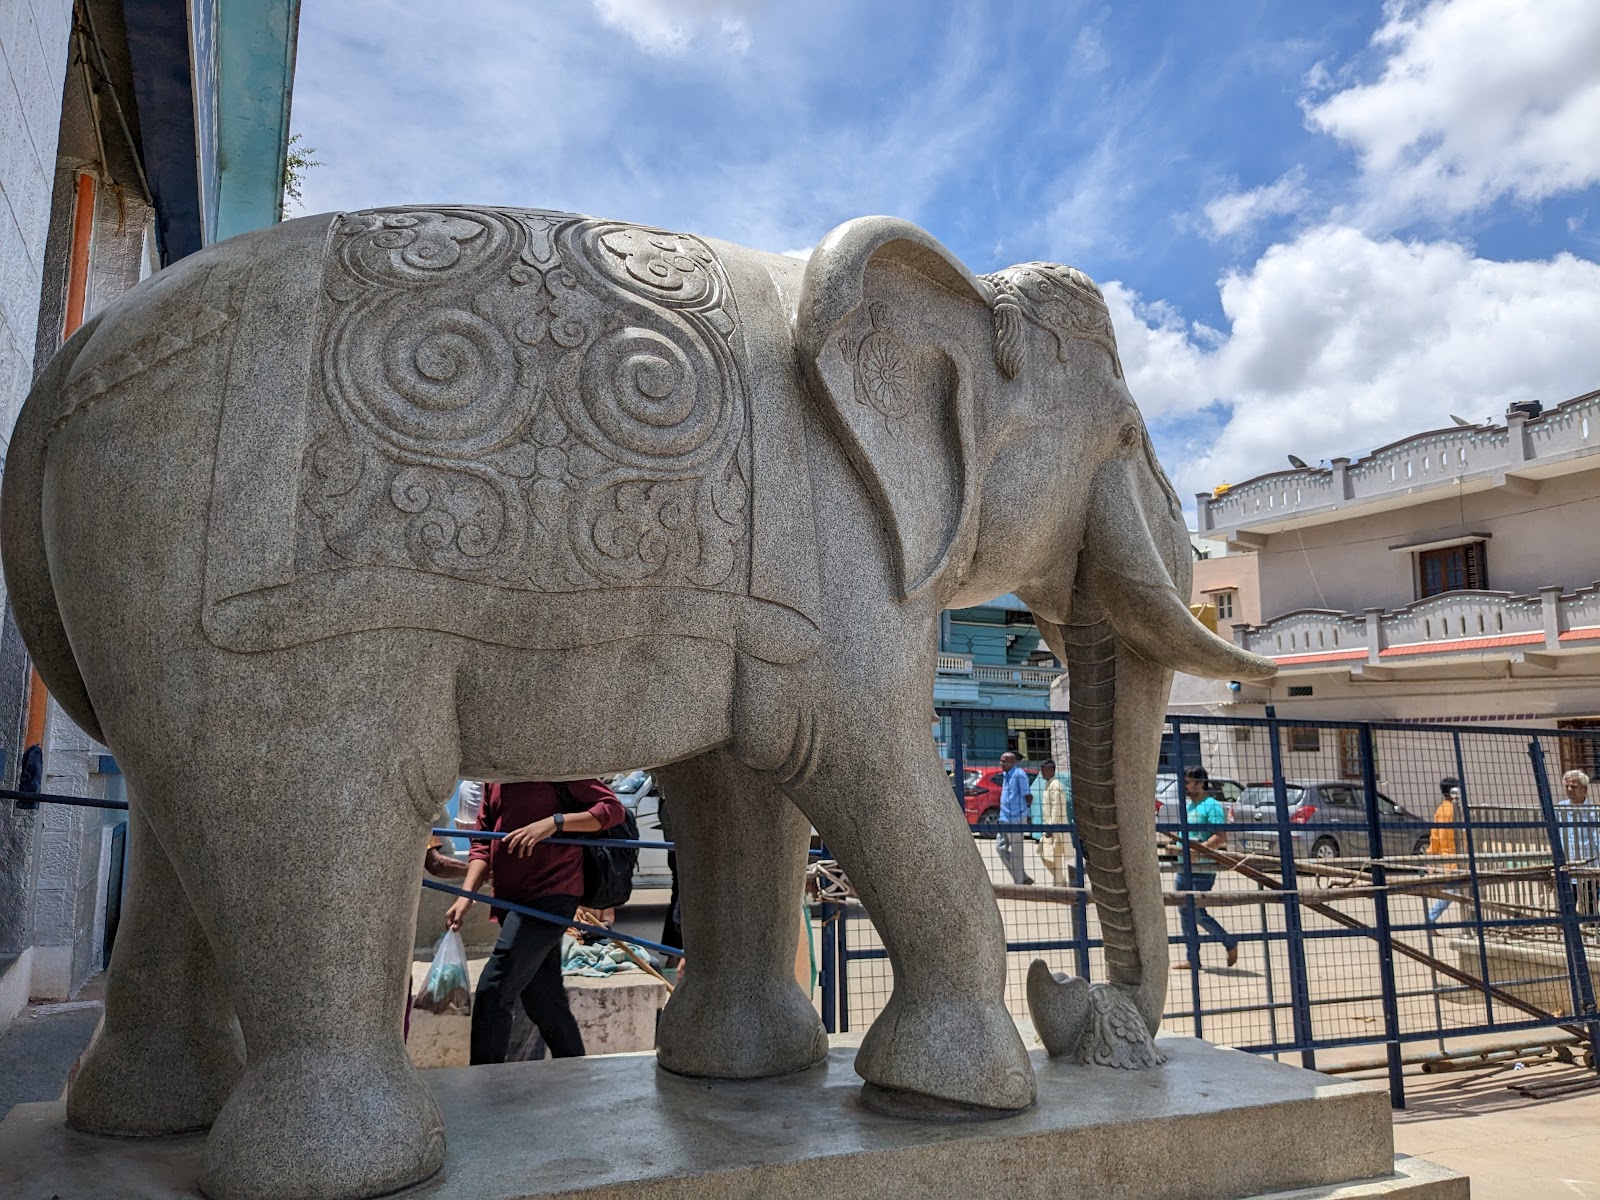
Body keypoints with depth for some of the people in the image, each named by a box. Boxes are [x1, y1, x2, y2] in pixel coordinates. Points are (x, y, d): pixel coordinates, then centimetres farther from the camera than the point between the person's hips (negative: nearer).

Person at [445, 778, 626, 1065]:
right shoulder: (494, 780, 13)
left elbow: (613, 808, -12)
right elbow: (483, 842, 13)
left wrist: (553, 822, -23)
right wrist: (466, 896, 0)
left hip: (548, 897, -8)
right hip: (510, 900, 8)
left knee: (492, 992, -13)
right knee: (543, 1001, 14)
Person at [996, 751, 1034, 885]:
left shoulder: (1019, 774, -13)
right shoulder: (1005, 775, 14)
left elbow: (1026, 796, -12)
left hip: (1016, 818, -9)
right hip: (1005, 818, 9)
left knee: (1016, 851, -2)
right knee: (1001, 847, 9)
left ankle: (1019, 882, 9)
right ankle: (1024, 877, 17)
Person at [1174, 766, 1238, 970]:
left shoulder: (1211, 806, -10)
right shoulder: (1186, 805, 16)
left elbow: (1220, 838, -19)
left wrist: (1196, 850, -26)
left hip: (1202, 870, -8)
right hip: (1184, 868, 9)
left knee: (1198, 913, -7)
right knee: (1186, 912, 8)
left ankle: (1230, 942, 14)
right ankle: (1193, 959, 15)